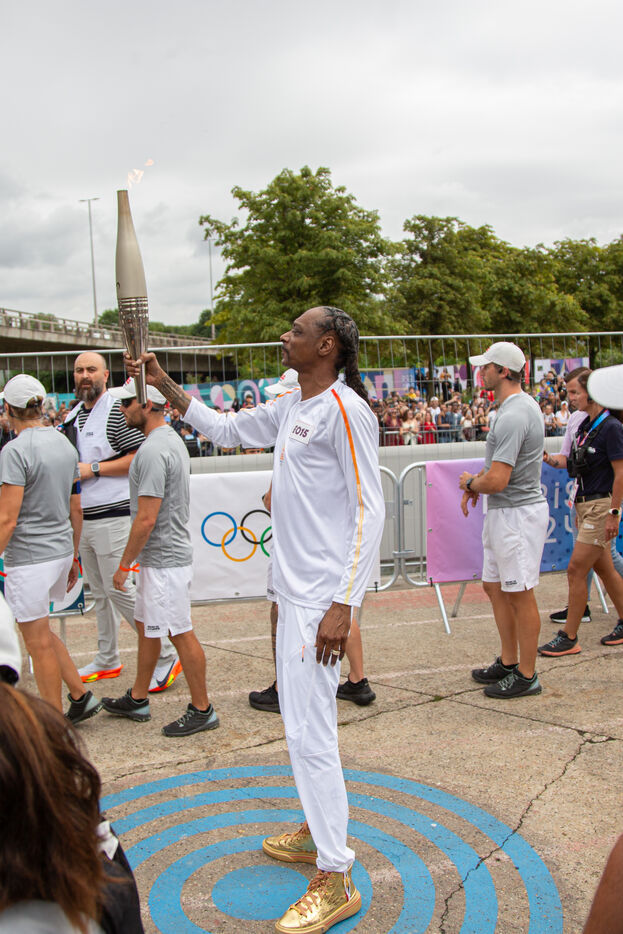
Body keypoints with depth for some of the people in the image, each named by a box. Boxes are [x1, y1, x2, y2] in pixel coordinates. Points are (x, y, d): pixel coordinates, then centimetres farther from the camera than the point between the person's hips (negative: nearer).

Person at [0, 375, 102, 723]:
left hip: (29, 557, -8)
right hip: (61, 551, 8)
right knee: (40, 631, 23)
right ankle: (81, 696, 23)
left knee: (38, 642, 5)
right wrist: (73, 557, 21)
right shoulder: (65, 444, 8)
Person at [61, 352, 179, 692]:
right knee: (99, 593, 16)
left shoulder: (118, 410, -11)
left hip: (111, 516, -8)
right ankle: (107, 660, 28)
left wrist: (93, 469, -19)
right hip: (81, 518, 8)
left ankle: (166, 656, 3)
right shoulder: (73, 414, 15)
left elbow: (140, 457, -18)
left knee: (119, 589, -8)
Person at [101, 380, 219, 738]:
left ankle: (202, 710, 12)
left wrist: (125, 564, -14)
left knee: (181, 633, 0)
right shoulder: (172, 439, 11)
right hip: (164, 555, 11)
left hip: (164, 560, -11)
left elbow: (146, 518, -24)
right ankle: (137, 699, 33)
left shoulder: (153, 450, -22)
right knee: (146, 626, 20)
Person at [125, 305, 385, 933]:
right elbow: (224, 429, 27)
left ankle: (335, 880, 7)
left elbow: (370, 510, -19)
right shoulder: (289, 407, 11)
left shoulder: (343, 409, -16)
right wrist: (165, 386, 20)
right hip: (293, 589, 9)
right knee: (300, 718, 19)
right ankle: (318, 831, 37)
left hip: (321, 596, -9)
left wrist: (344, 605, -22)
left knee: (309, 732, -6)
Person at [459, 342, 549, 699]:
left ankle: (527, 676, 10)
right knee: (495, 586, 17)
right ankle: (509, 662, 29)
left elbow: (497, 482, -27)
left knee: (520, 593, -1)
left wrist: (470, 482, -6)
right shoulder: (523, 404, 12)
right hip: (504, 513, 11)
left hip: (518, 514, -11)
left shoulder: (513, 415, -22)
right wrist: (475, 482, 11)